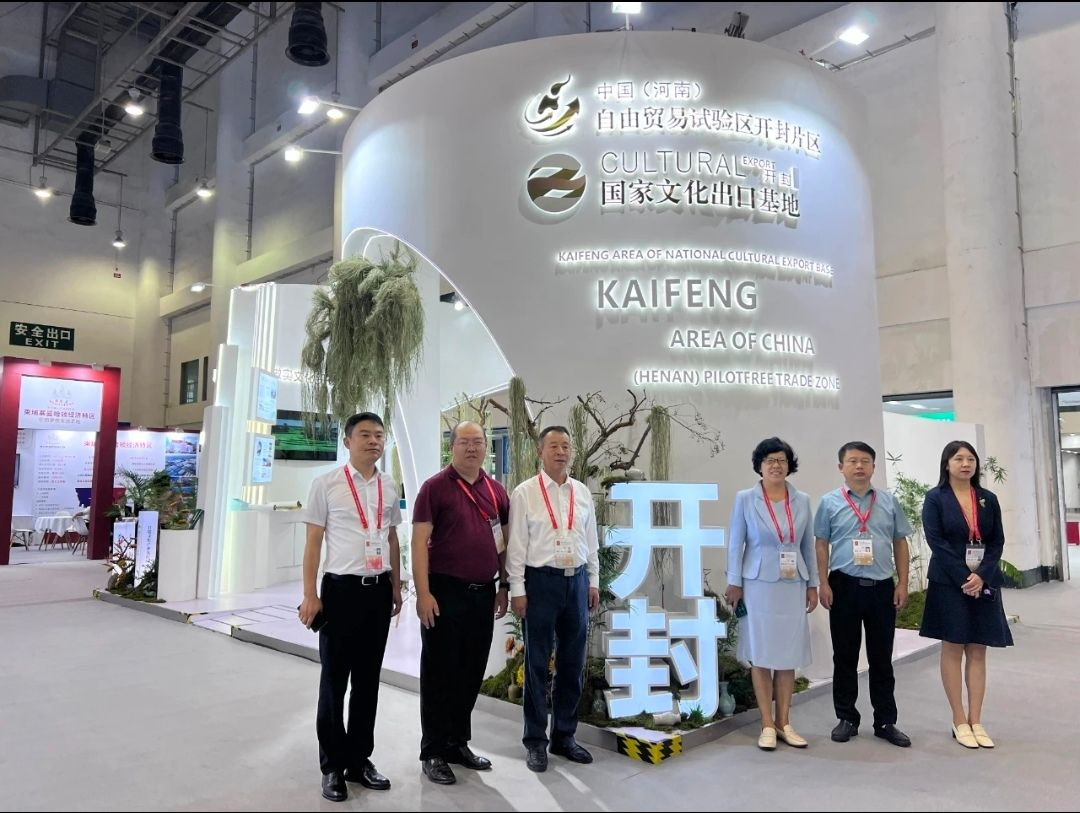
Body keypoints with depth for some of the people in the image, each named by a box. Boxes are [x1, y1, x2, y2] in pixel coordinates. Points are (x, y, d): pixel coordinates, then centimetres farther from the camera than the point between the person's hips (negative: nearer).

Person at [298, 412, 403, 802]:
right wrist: (310, 595, -7)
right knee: (334, 679, 8)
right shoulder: (326, 483, -5)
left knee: (368, 679, 13)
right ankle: (332, 766, 24)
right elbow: (313, 542, -4)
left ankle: (360, 759, 28)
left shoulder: (389, 486, 8)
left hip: (379, 589, 4)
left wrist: (396, 588, 14)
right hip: (341, 588, -4)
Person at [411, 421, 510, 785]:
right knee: (439, 674, 5)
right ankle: (433, 752, 19)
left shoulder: (496, 491, 8)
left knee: (471, 674, 14)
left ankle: (459, 743, 30)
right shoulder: (435, 487, -7)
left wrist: (504, 586, 13)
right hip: (445, 592, -5)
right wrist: (423, 593, -16)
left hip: (483, 593, 5)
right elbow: (419, 541, -11)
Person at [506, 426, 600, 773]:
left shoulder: (582, 492, 8)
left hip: (577, 580, 5)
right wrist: (517, 590, -9)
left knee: (573, 664, 13)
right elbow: (516, 545, -6)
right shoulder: (525, 493, -5)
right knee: (538, 665, 6)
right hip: (541, 580, -4)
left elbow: (591, 540, 13)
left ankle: (564, 736, 28)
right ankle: (535, 741, 20)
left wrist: (594, 581, 11)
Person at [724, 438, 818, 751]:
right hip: (758, 585, -3)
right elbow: (735, 544, -1)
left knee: (789, 655, 7)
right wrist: (734, 583, -4)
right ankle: (767, 725, 13)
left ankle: (784, 722, 20)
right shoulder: (745, 499, -2)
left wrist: (813, 584, 7)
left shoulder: (802, 501, 6)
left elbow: (809, 546, 10)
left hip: (793, 586, 3)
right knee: (761, 655, 3)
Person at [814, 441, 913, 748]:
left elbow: (900, 543, 9)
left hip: (882, 587, 2)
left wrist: (902, 583, 3)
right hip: (845, 586, -2)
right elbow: (822, 545, -1)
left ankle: (885, 722, 22)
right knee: (845, 656, 8)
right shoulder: (830, 502, 0)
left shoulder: (888, 502, 7)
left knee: (882, 658, 10)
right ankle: (847, 719, 21)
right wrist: (824, 584, -7)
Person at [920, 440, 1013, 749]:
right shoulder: (935, 498, -3)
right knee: (953, 650, 3)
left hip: (984, 583, 4)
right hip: (949, 583, -3)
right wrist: (964, 578, -16)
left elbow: (997, 541, 3)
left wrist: (981, 576, -11)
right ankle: (959, 722, 10)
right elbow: (936, 542, -10)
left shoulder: (988, 499, 8)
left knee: (978, 651, 6)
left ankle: (976, 721, 12)